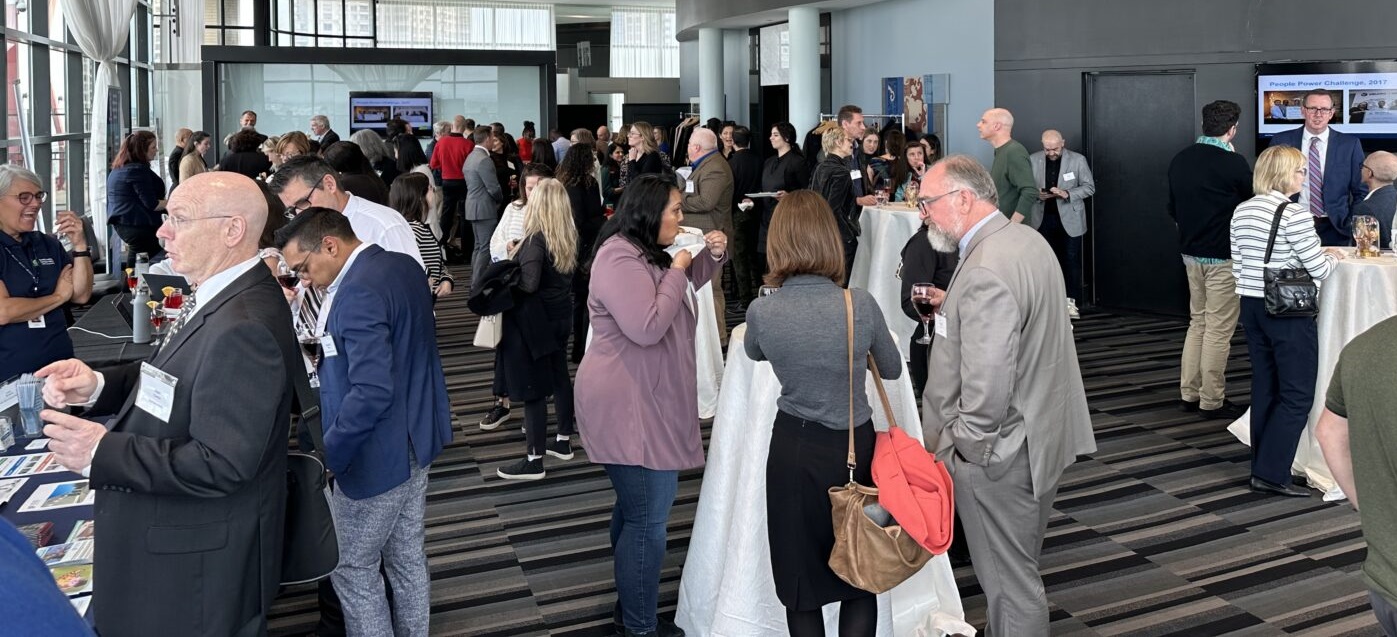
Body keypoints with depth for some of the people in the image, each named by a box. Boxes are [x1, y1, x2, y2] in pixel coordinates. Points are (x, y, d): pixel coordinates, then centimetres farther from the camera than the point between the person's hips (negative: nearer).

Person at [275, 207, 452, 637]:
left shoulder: (358, 292, -26)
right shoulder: (405, 266, 4)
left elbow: (371, 394, -30)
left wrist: (326, 456, -22)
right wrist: (331, 357, 13)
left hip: (378, 455, -9)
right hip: (416, 439, 9)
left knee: (352, 570, 7)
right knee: (408, 558, 21)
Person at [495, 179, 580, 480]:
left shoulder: (536, 239, -20)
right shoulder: (569, 236, 3)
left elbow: (530, 283, -27)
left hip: (535, 320, -8)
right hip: (560, 314, 8)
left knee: (533, 387, -2)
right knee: (559, 376, 19)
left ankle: (534, 461, 3)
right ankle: (564, 441, 33)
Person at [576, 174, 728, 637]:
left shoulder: (646, 252, 14)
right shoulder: (619, 259, -19)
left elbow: (686, 285, 26)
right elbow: (648, 327, -28)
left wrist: (713, 256, 7)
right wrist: (676, 270, -18)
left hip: (644, 401, 11)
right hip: (627, 406, -11)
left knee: (635, 509, 19)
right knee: (648, 518, -6)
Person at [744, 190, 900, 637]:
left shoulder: (761, 311, -13)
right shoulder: (860, 304, -15)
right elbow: (892, 369, 4)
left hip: (795, 450, 0)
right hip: (856, 445, 0)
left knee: (802, 577, 15)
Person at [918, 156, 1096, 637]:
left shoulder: (985, 272, -26)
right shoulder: (1027, 239, 5)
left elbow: (987, 392, -29)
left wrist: (954, 446, -14)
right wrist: (952, 305, 12)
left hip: (997, 455, -10)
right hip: (1041, 438, 10)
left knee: (1010, 585, 5)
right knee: (1019, 571, 22)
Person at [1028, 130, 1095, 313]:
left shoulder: (1078, 160, -4)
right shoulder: (1033, 160, 0)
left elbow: (1089, 187, -3)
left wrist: (1067, 193, -19)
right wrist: (1037, 194, -17)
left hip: (1069, 219, -1)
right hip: (1043, 218, 2)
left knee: (1071, 260, -1)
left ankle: (1070, 301, 5)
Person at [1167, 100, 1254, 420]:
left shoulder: (1179, 160, 4)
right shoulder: (1233, 163, -17)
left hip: (1191, 253, 7)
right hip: (1223, 257, -7)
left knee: (1197, 323, 17)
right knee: (1219, 330, 1)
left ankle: (1189, 394, 21)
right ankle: (1212, 401, 7)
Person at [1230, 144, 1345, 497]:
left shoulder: (1241, 211, 6)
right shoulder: (1293, 214, -16)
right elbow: (1319, 270, -12)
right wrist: (1333, 256, 8)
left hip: (1251, 307, 8)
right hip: (1288, 313, -8)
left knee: (1264, 389, 15)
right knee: (1297, 395, 0)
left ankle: (1263, 467, 21)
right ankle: (1271, 474, -3)